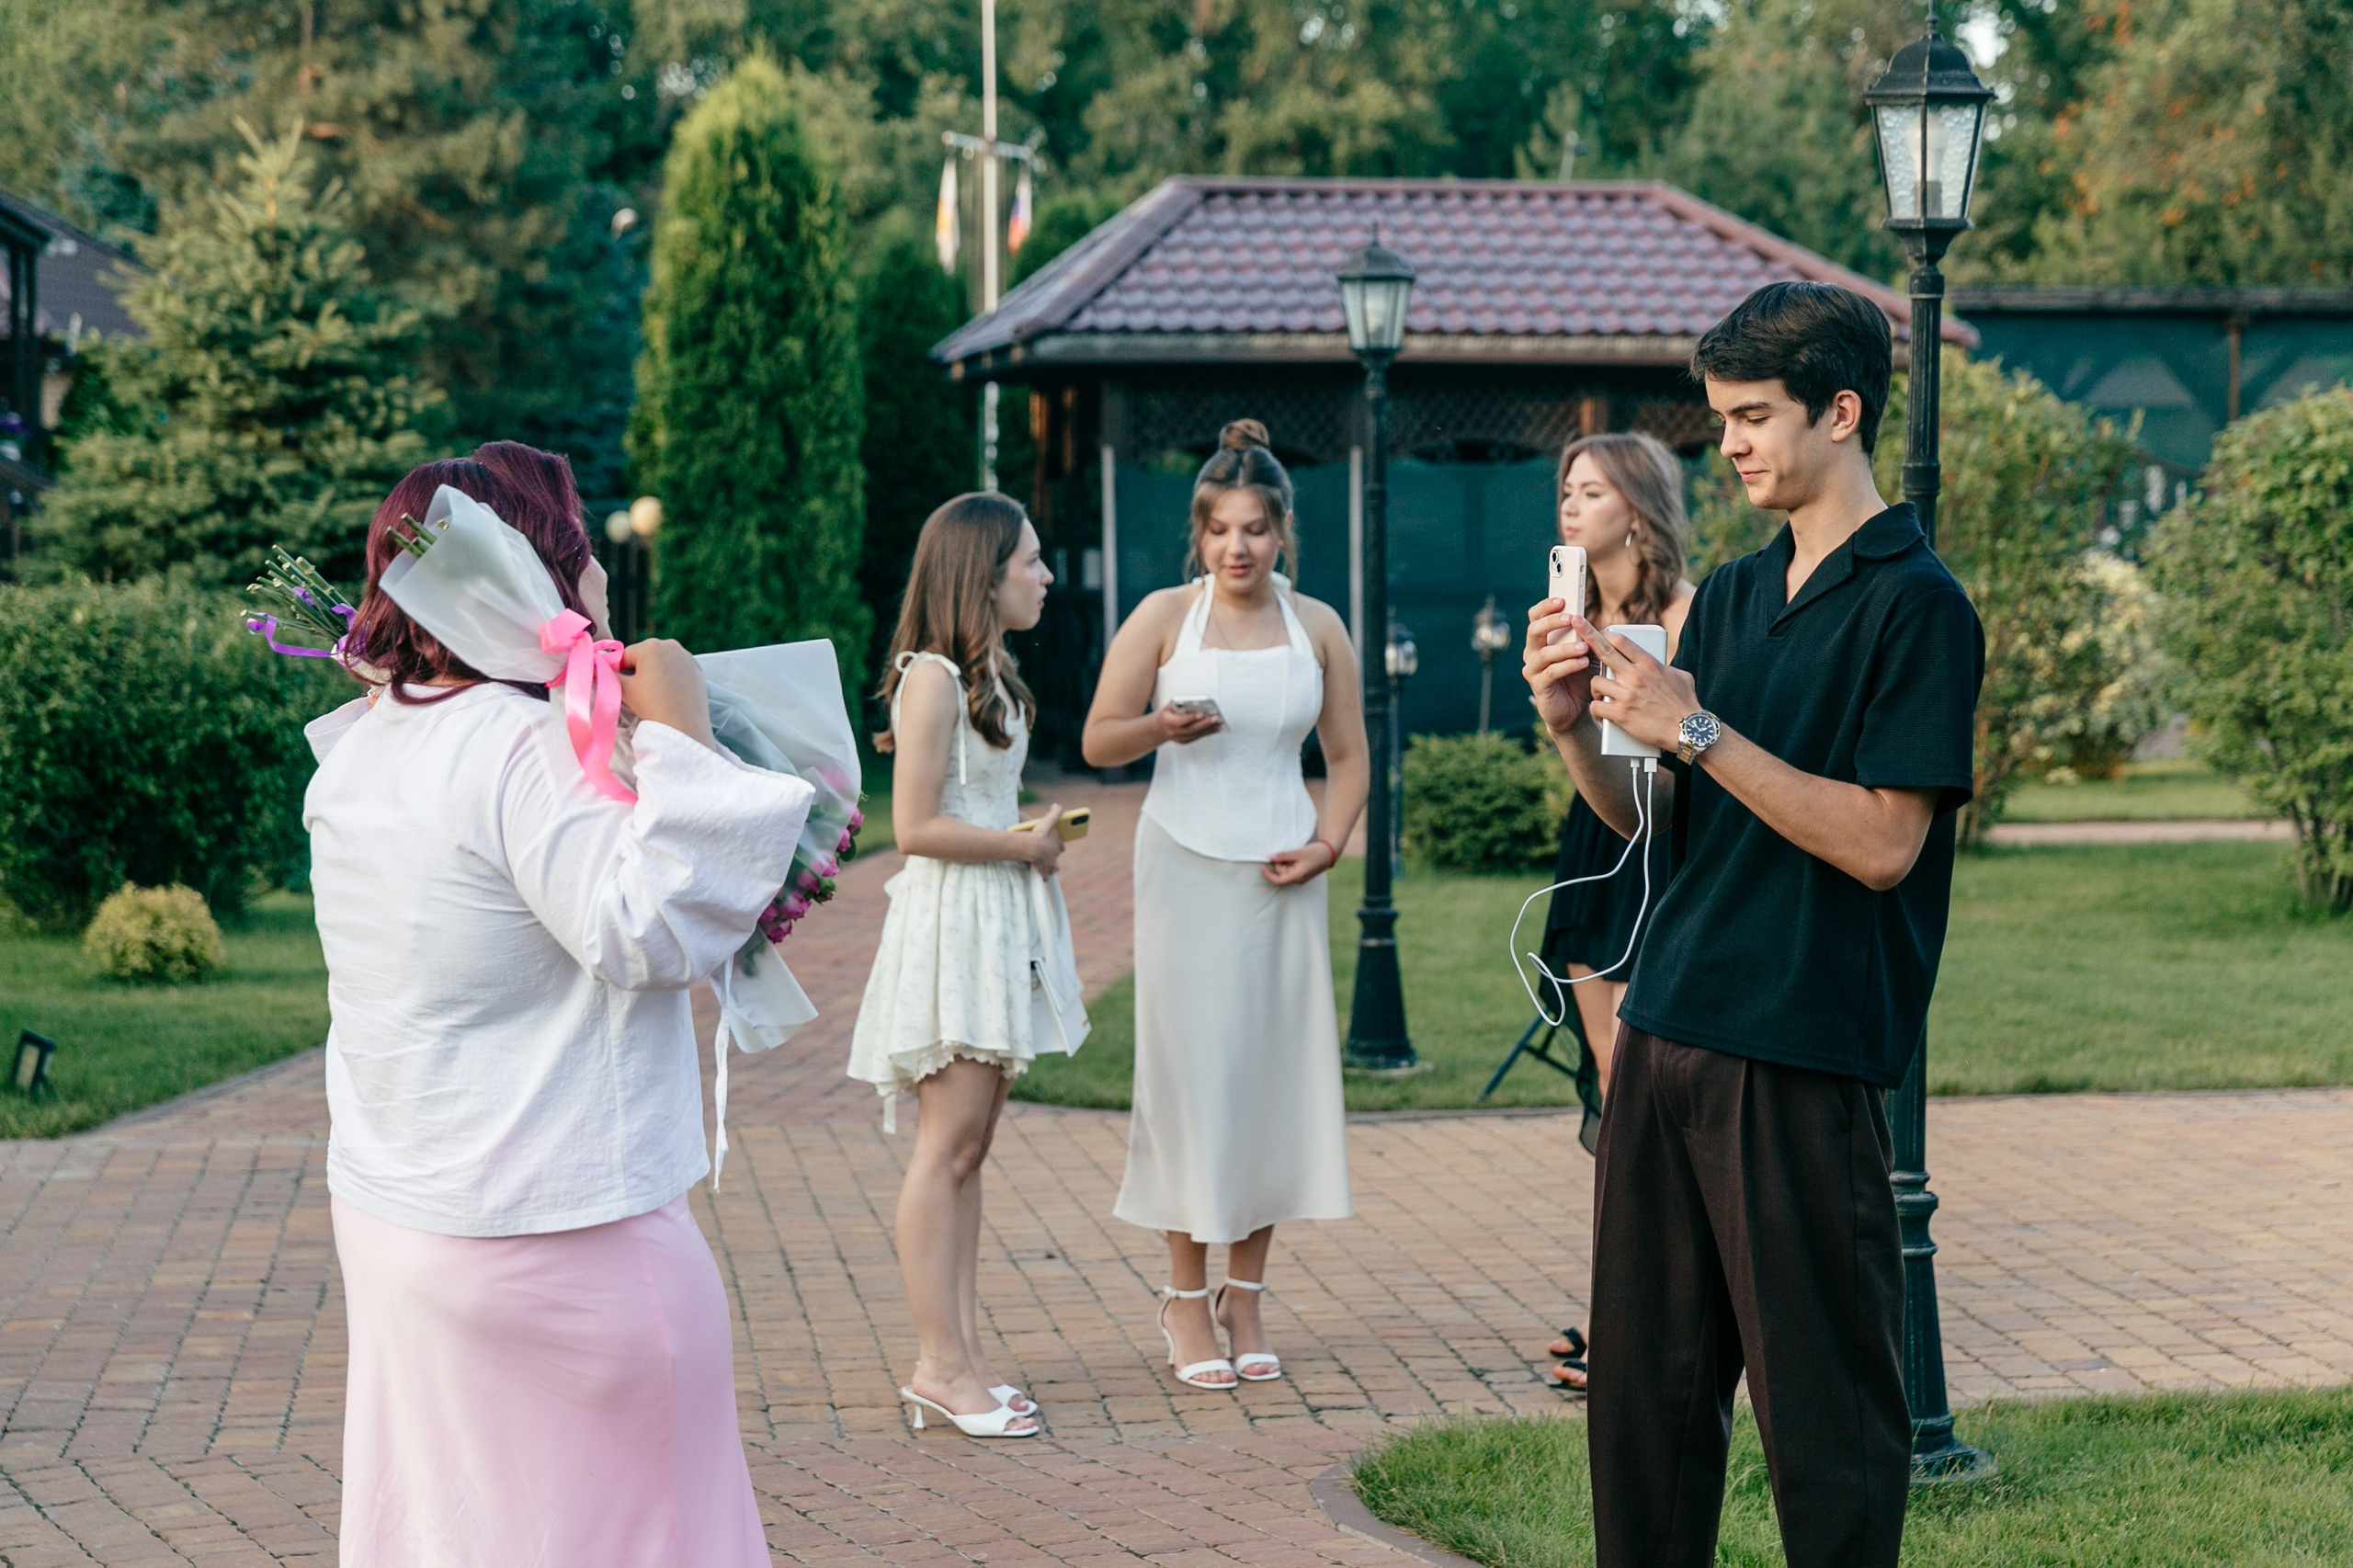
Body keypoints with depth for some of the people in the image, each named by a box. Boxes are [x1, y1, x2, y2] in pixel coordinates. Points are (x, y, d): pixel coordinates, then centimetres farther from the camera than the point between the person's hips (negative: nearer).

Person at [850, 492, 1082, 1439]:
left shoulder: (994, 674, 15)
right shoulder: (934, 677, -14)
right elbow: (917, 827, -18)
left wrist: (1037, 839, 6)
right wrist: (1027, 845, -9)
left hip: (1000, 921, 9)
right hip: (951, 919, -9)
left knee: (968, 1147, 9)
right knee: (949, 1146, -7)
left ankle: (961, 1356, 11)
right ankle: (940, 1364, -4)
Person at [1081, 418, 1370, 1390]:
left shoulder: (1317, 627, 8)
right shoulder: (1164, 617, 0)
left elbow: (1348, 757, 14)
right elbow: (1099, 740, 0)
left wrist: (1327, 844, -2)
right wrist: (1163, 727, -20)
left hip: (1280, 875, 3)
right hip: (1187, 866, -3)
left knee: (1274, 1071, 3)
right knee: (1192, 1071, -4)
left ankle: (1244, 1295, 13)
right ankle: (1186, 1300, 5)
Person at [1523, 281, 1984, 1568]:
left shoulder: (1915, 605, -8)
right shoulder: (1730, 596, 15)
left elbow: (1883, 842, -16)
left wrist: (1694, 728, -17)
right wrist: (1575, 727, -2)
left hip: (1805, 1059, -7)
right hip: (1668, 1029, 7)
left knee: (1823, 1405, 0)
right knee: (1644, 1387, 10)